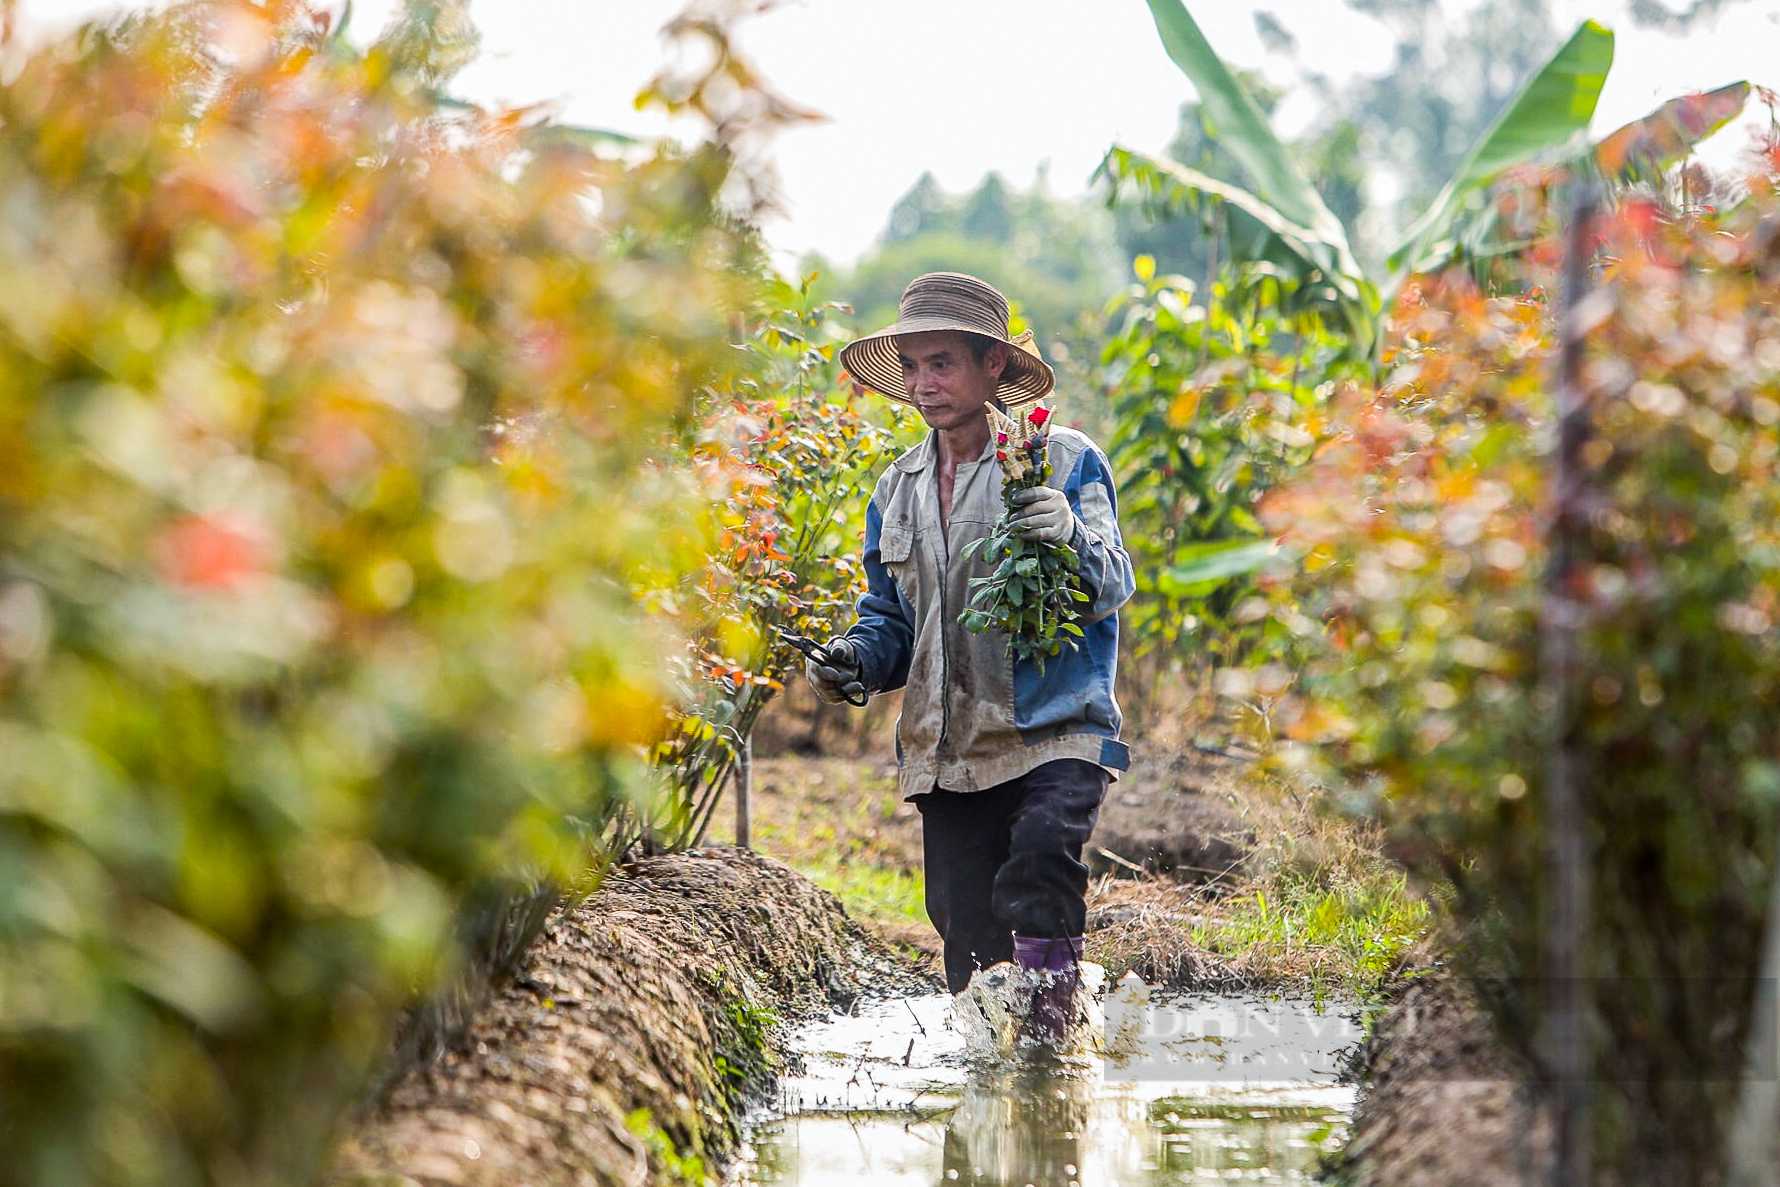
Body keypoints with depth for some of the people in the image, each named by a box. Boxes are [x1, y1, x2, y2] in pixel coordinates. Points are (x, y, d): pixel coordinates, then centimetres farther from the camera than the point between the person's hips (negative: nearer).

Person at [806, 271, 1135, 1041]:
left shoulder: (1065, 461, 1)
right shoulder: (896, 491, 17)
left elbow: (1110, 589, -9)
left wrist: (1071, 538, -31)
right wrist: (855, 660, 2)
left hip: (1056, 726, -5)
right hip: (947, 747, 5)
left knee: (1042, 848, -32)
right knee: (968, 938, 2)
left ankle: (1047, 1031, -24)